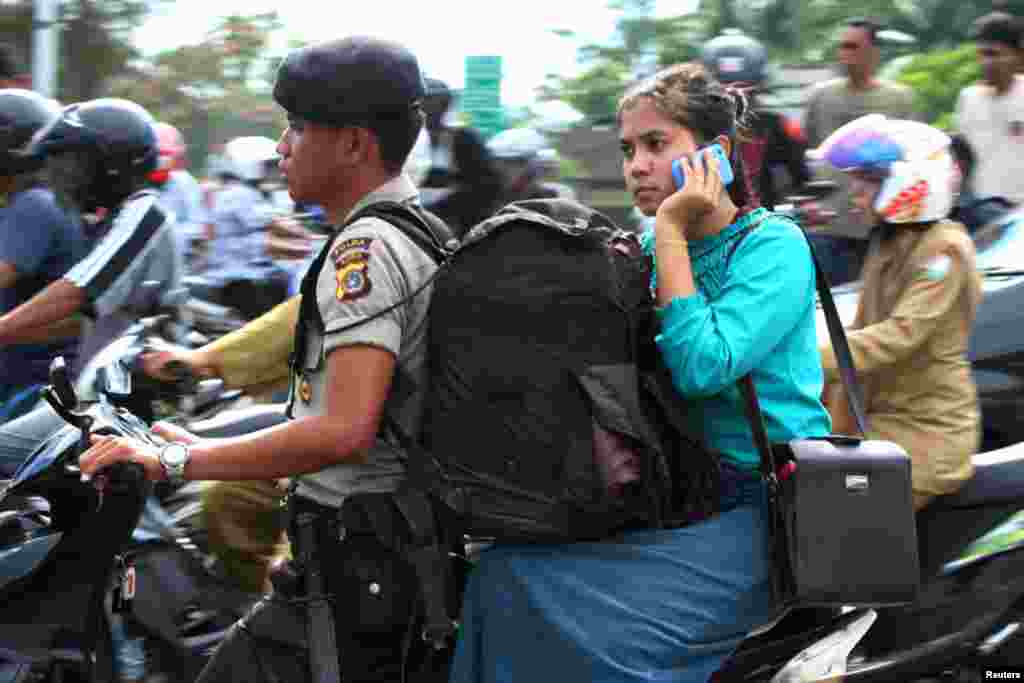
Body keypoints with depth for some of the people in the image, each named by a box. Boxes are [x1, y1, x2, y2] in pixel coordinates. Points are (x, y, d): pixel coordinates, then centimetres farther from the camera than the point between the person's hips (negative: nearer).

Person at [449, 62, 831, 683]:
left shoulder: (774, 246, -9)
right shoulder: (644, 252, 13)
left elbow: (701, 368, -23)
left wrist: (671, 235, -17)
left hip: (761, 511, -7)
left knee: (611, 625, -26)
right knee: (505, 572, -12)